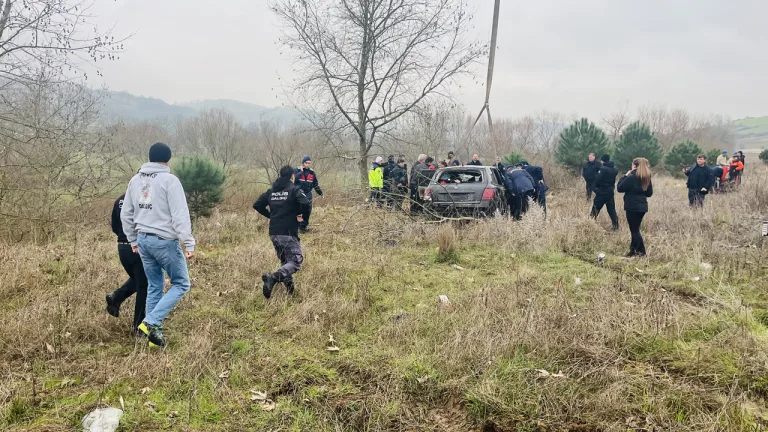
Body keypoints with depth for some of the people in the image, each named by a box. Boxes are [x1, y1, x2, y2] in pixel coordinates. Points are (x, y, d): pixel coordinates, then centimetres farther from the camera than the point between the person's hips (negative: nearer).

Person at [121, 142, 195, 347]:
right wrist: (189, 244, -15)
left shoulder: (135, 180, 10)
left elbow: (126, 214, 15)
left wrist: (133, 240, 24)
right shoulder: (169, 180, -11)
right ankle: (152, 322, -8)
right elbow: (180, 215, -16)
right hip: (164, 241, -7)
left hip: (143, 239, 7)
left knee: (154, 286, 15)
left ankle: (154, 331, 15)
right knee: (181, 284, 4)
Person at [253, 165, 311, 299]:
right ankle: (273, 278, -30)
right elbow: (306, 204, -22)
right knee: (295, 262, -6)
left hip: (273, 233, 7)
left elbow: (257, 205, 12)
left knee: (285, 261, 20)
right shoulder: (295, 190, -6)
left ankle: (290, 289, 12)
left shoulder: (271, 191, 13)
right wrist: (303, 215, -4)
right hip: (289, 233, -7)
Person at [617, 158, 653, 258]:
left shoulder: (631, 177, -17)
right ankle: (633, 250, 22)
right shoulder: (647, 178, 7)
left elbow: (619, 188, -9)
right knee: (635, 229, 16)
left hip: (632, 207, -8)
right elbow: (649, 193, 15)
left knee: (635, 230, -1)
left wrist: (625, 176, -3)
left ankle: (641, 252, -1)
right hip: (642, 206, 8)